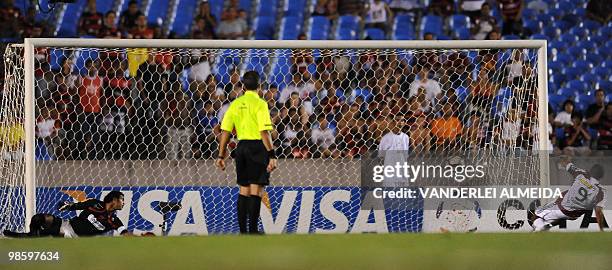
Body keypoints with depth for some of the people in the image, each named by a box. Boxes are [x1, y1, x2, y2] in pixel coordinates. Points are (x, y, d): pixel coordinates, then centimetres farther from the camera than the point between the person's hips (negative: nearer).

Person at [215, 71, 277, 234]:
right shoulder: (259, 104, -9)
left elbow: (225, 131, 7)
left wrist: (221, 155, 11)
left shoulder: (235, 104, 8)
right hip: (257, 147, -6)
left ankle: (242, 230, 12)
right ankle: (253, 231, -5)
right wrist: (271, 155, -16)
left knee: (244, 190, 12)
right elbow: (264, 132, -16)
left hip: (241, 147, 6)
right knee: (256, 190, -3)